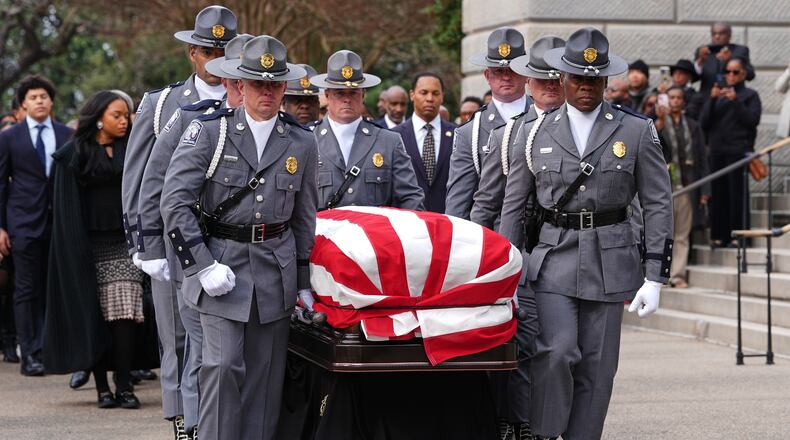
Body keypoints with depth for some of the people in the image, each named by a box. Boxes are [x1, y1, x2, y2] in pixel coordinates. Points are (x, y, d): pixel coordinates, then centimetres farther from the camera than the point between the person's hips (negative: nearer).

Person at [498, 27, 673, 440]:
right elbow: (513, 205, 10)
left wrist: (655, 278, -3)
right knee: (556, 352, -14)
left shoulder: (637, 131, 3)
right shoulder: (536, 133, 5)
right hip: (553, 257, 0)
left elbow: (658, 205, 3)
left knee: (596, 366, 3)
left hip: (610, 260, 0)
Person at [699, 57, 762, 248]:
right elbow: (703, 122, 8)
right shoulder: (718, 95, 18)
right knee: (718, 194, 1)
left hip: (739, 151, -4)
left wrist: (735, 101, -10)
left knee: (738, 194, -7)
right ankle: (719, 235, 4)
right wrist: (712, 99, -4)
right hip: (717, 151, 4)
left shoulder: (750, 95, 8)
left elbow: (753, 120, -6)